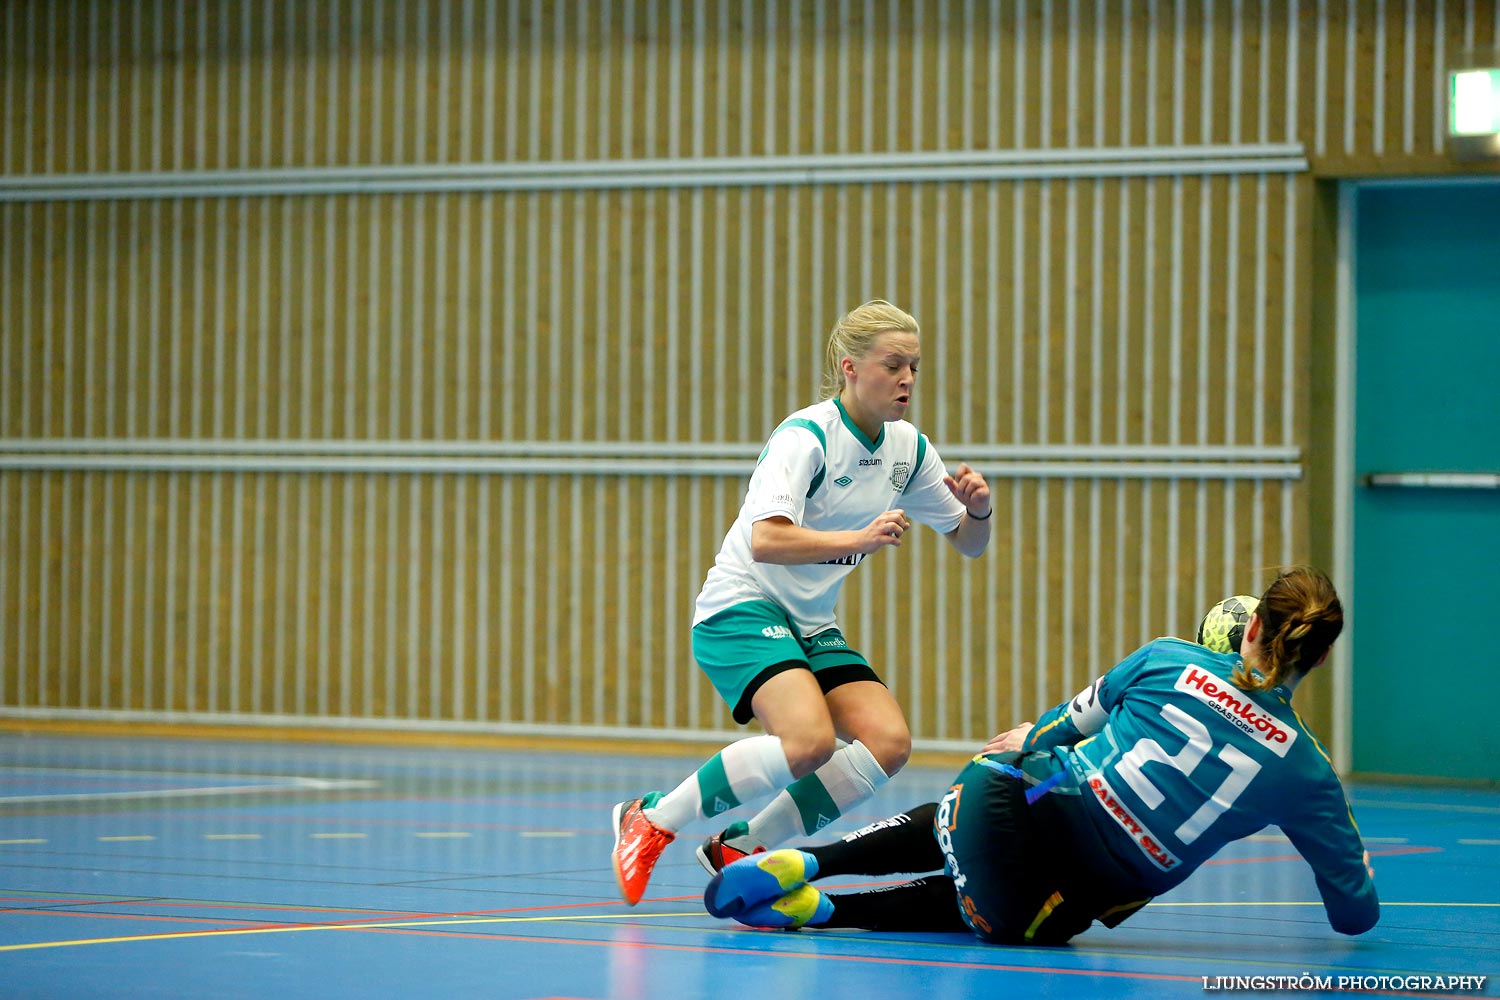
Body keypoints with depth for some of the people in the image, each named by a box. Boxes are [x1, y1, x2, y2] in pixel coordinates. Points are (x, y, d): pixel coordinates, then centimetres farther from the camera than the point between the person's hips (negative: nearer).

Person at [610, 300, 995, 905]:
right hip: (739, 609, -8)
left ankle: (741, 848, -1)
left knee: (888, 742, -15)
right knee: (810, 740, -31)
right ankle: (652, 819, -13)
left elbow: (968, 543, 15)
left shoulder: (909, 449, 5)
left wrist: (978, 510, -8)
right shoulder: (806, 435, -17)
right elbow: (765, 539, -31)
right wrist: (858, 539, -40)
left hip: (812, 627, 8)